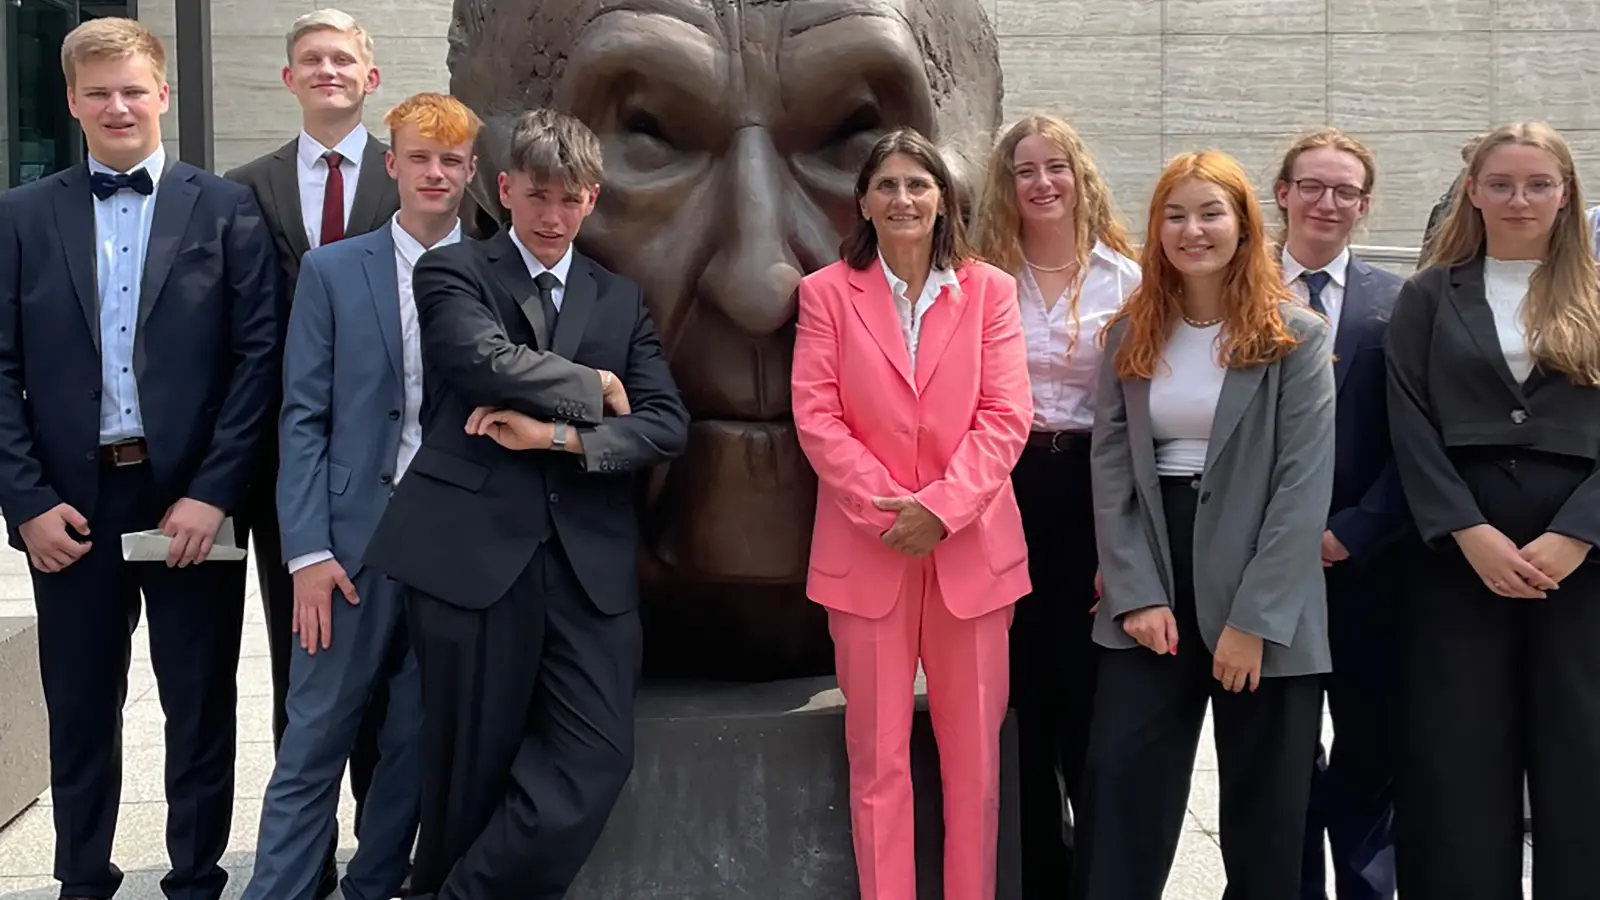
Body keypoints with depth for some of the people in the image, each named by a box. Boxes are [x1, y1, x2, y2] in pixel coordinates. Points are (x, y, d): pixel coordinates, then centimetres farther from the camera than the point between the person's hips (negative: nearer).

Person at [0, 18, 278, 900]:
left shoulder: (226, 209, 1)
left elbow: (259, 354, -5)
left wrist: (213, 493, -12)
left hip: (191, 499, -1)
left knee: (201, 709, 8)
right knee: (79, 710, 12)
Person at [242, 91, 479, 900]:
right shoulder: (331, 271, 4)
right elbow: (303, 418, 0)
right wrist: (310, 551, -8)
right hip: (358, 537, -1)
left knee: (419, 740, 10)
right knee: (314, 741, 2)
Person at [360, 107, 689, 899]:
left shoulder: (621, 300, 17)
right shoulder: (451, 272, 7)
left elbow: (667, 425, 4)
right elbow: (491, 361, -15)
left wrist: (562, 435, -10)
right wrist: (594, 385, -2)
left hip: (588, 560, 4)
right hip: (474, 551, -3)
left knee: (596, 757, -4)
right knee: (472, 769, 4)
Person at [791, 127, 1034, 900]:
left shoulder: (989, 290, 6)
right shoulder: (827, 292, 5)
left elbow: (1005, 416, -3)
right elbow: (815, 416, -4)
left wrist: (941, 506, -15)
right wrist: (886, 509, -14)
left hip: (971, 547, 1)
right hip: (866, 550, 0)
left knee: (973, 753, 7)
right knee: (878, 756, 4)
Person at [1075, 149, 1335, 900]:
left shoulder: (1296, 337, -4)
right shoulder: (1131, 333, 7)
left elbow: (1304, 485, -10)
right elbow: (1110, 468, 3)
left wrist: (1254, 618, -16)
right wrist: (1137, 593, -8)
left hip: (1264, 607, -2)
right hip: (1152, 590, 3)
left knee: (1263, 803, 8)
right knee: (1118, 783, 0)